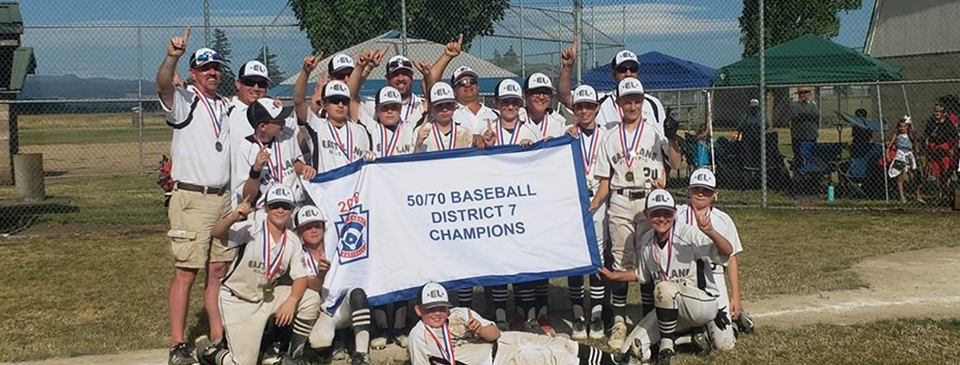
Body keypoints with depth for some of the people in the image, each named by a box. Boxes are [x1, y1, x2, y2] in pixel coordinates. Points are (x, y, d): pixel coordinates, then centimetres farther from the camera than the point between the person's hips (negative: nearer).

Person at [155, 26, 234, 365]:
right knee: (186, 272, -6)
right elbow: (163, 85, -26)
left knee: (219, 270, 9)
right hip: (191, 199, -6)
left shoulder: (227, 106, 16)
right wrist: (172, 56, -45)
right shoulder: (183, 101, -4)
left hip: (224, 198, 6)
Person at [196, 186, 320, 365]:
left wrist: (291, 301, -22)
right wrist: (233, 218, -54)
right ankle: (208, 350, 21)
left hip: (267, 297, 5)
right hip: (237, 301, -5)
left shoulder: (293, 241, -3)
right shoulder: (251, 229, -19)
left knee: (311, 299, -14)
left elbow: (301, 277, -3)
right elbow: (217, 233, -33)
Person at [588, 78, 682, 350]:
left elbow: (676, 164, -4)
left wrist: (672, 138, -19)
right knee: (620, 263, 0)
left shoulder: (656, 132, 6)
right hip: (620, 204, 2)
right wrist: (591, 207, -2)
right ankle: (619, 322, 4)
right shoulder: (610, 137, 12)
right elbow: (605, 180, 11)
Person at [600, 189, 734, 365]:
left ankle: (666, 348, -16)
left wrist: (710, 232, -47)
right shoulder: (645, 243, 2)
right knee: (634, 349, -6)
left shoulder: (689, 235, -17)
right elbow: (642, 274, 20)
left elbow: (727, 251, -29)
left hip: (704, 303, -6)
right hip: (670, 307, 6)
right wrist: (614, 276, 9)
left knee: (664, 288, -36)